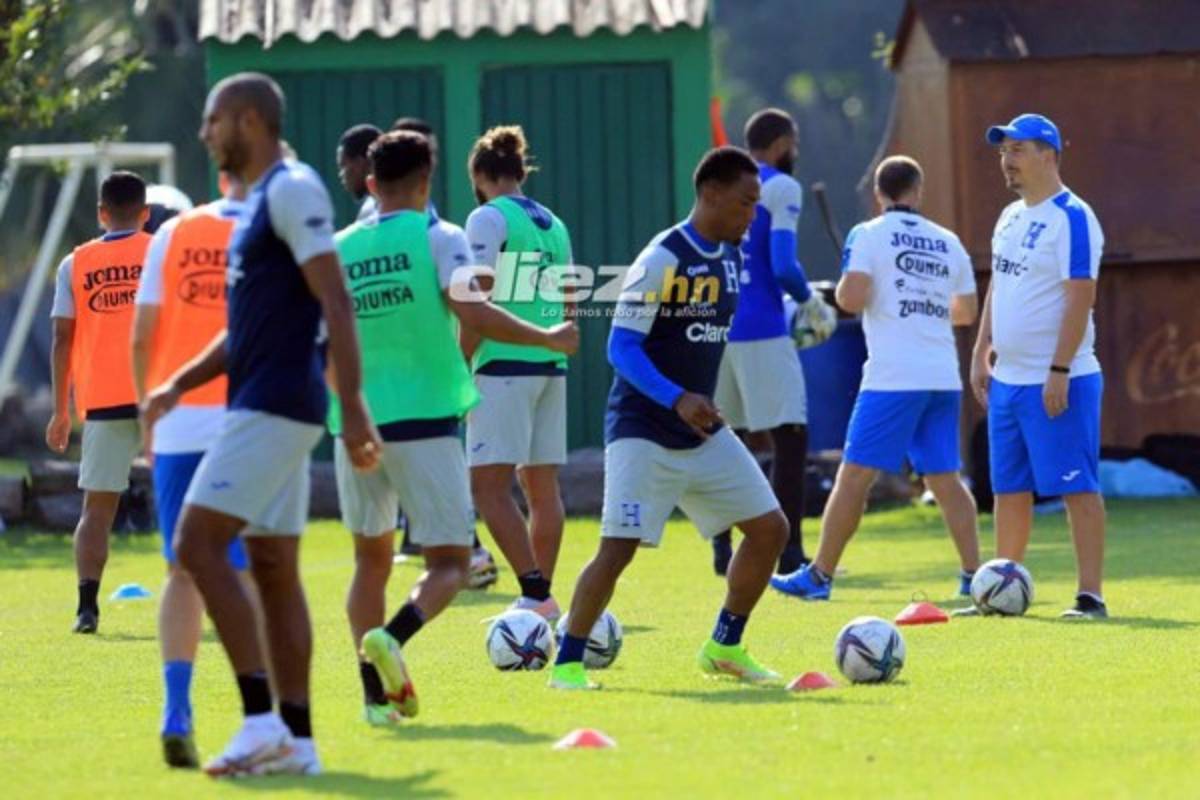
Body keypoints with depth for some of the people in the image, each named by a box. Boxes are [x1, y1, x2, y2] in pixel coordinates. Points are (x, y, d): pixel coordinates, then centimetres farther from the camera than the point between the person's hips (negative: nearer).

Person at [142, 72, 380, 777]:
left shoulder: (293, 191, -12)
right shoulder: (259, 201, 19)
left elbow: (336, 303, -19)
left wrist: (353, 407, -24)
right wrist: (179, 386, 18)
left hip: (276, 406, -10)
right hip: (265, 406, 10)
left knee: (199, 542, -14)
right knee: (274, 567, 8)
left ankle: (262, 719, -16)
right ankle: (296, 740, 8)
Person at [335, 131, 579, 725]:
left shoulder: (339, 249, 8)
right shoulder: (437, 238, -4)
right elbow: (471, 313, -17)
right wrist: (548, 339, -6)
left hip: (355, 423, 4)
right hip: (424, 419, -4)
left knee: (371, 559, 18)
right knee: (449, 562, 2)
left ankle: (378, 692, 9)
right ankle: (392, 637, -27)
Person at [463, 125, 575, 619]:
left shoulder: (489, 218, -5)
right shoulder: (554, 225, 16)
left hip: (504, 365, -8)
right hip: (552, 365, 8)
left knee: (488, 484, -8)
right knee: (541, 486, 11)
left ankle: (535, 592, -19)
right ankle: (543, 598, 14)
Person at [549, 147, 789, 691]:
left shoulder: (730, 256, 7)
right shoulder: (662, 260, -17)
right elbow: (621, 346, -21)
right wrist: (677, 399, -32)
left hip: (703, 432, 8)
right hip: (642, 433, -8)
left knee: (770, 529, 5)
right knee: (619, 548, -15)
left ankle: (725, 646, 19)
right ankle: (567, 662, -1)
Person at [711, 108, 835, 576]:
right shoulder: (780, 189, -6)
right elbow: (782, 266, -16)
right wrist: (808, 301, 3)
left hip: (717, 326, 7)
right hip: (761, 332, -7)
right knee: (790, 439, -3)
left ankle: (722, 549, 15)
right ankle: (789, 552, -8)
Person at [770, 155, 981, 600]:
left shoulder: (869, 235, -3)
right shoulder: (947, 243, 13)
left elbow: (851, 299, -14)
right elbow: (967, 312, 20)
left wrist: (843, 285, 8)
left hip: (893, 379, -5)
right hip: (943, 376, 5)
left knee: (854, 476, -1)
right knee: (945, 479, 11)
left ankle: (819, 576, 1)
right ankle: (974, 574, 4)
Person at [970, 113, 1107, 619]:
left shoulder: (1072, 218, -13)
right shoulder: (1010, 217, 15)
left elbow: (1080, 297, -18)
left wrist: (1059, 372, -22)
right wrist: (981, 355, 15)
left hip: (1056, 383, -9)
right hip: (1007, 379, 9)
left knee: (1076, 487, -8)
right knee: (1009, 489, 12)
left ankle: (1091, 596, -8)